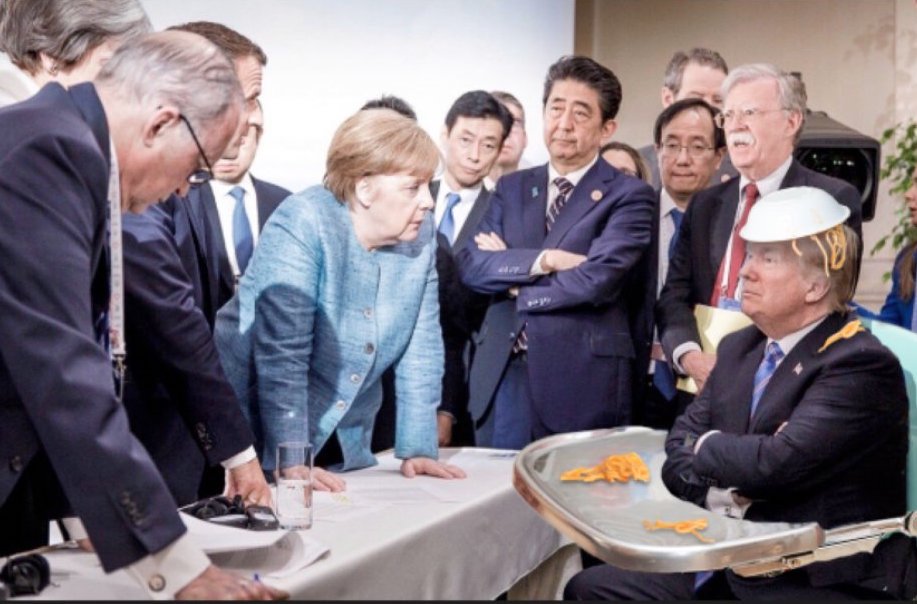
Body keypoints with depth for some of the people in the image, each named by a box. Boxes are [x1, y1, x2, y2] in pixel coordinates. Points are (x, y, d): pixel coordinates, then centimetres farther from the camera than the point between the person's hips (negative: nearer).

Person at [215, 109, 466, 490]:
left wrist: (417, 449, -6)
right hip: (261, 437, -5)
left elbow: (421, 348, -1)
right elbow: (281, 354, -25)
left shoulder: (419, 234, -3)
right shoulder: (303, 225, -21)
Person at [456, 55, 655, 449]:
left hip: (581, 382, -4)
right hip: (502, 375, 4)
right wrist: (543, 259, -13)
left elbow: (597, 280, -15)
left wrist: (510, 274, -4)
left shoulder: (629, 196, -1)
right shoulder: (511, 188, 14)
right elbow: (471, 265, 1)